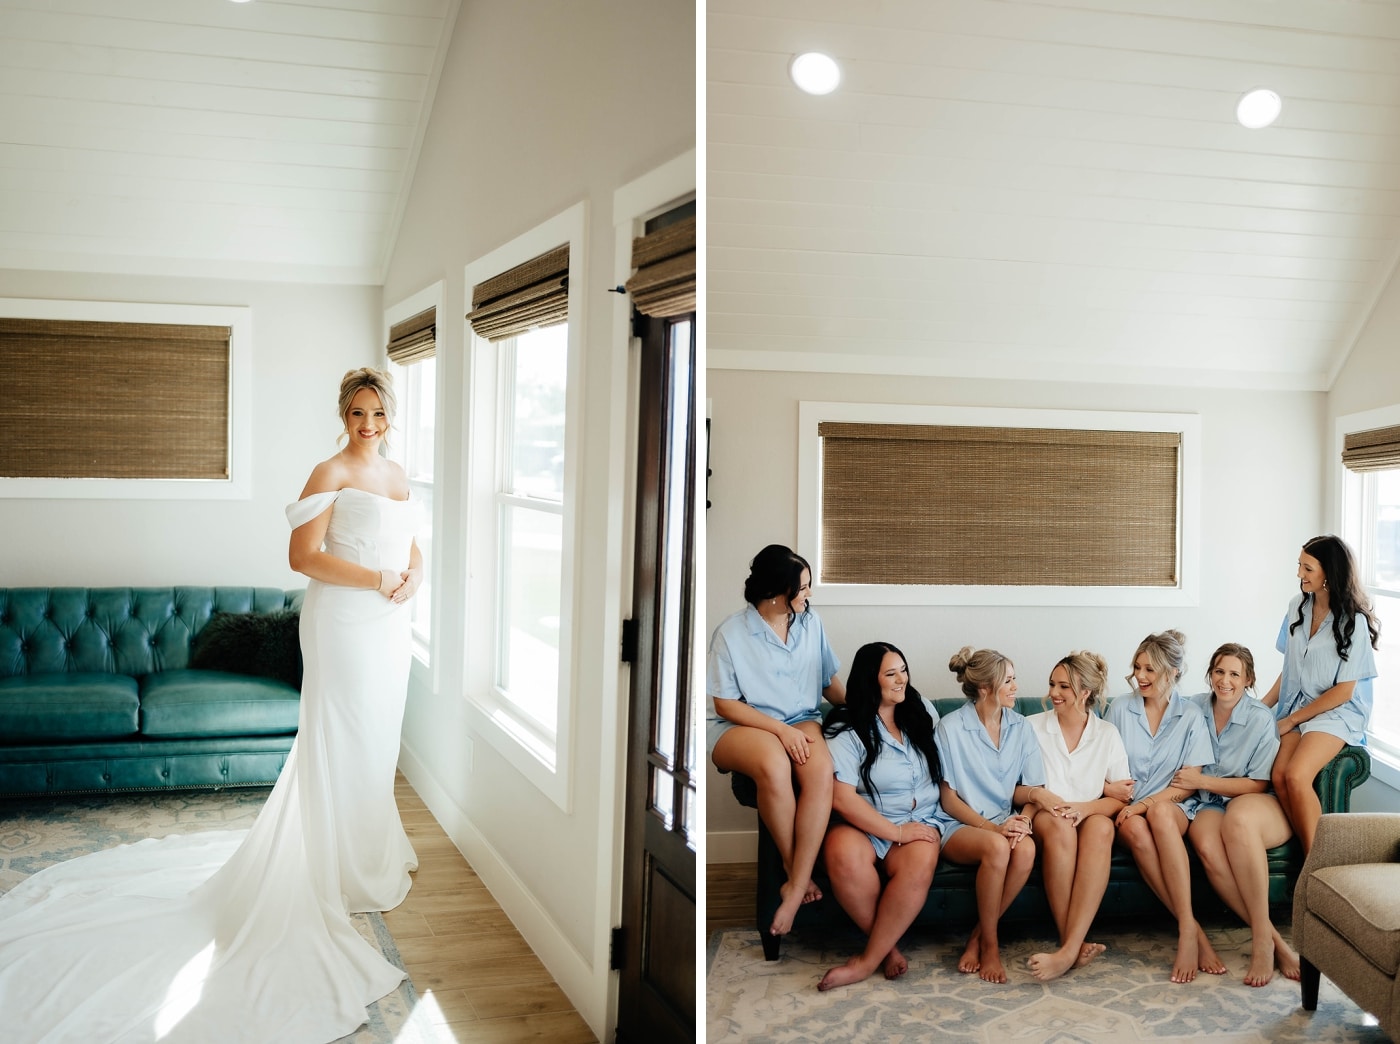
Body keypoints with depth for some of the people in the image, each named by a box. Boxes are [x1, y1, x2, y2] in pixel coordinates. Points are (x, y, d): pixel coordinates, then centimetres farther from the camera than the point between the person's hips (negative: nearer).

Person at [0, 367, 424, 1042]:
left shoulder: (396, 476, 13)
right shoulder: (331, 473, -10)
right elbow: (303, 554, -17)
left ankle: (374, 851, 32)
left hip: (388, 626, 8)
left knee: (377, 740, 16)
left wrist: (413, 577, -1)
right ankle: (344, 870, 10)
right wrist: (377, 579, -18)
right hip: (342, 622, -7)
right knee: (339, 741, 0)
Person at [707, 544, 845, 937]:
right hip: (741, 726, -3)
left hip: (800, 722, 4)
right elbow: (724, 704, -8)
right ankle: (796, 870, -17)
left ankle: (796, 888, -28)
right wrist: (780, 729, -18)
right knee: (774, 766, -39)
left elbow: (830, 683, 16)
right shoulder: (732, 633, -9)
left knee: (821, 770, -33)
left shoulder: (811, 623, 5)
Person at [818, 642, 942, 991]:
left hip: (919, 822, 3)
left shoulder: (922, 711, 9)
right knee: (843, 855, -38)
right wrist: (897, 832, -18)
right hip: (864, 825, -3)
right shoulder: (846, 730, -7)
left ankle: (869, 959, -18)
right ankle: (889, 945, -16)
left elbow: (946, 761, 22)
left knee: (920, 864, -33)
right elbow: (842, 796, -15)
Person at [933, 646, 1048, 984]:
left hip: (1004, 822, 4)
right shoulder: (951, 728, -7)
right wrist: (992, 827, -20)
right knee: (997, 847, -37)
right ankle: (990, 944, -17)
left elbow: (1028, 789, 6)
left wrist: (1028, 806, -18)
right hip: (959, 825, -4)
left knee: (1026, 848, -32)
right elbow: (949, 799, -7)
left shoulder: (1019, 727, 6)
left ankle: (979, 938, -15)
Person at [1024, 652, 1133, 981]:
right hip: (1044, 819, -1)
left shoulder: (1107, 734, 8)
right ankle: (1074, 944, -39)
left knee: (1101, 827, -36)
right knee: (1059, 826, -38)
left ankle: (1069, 950, -44)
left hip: (1090, 818, 1)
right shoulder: (1032, 727, 5)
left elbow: (1121, 799, 0)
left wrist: (1086, 807, -20)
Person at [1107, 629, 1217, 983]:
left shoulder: (1191, 716, 5)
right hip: (1127, 810, 1)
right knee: (1136, 829, -37)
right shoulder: (1120, 708, 9)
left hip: (1171, 809, -1)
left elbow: (1187, 784, -1)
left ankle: (1186, 932, -42)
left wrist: (1146, 803, -16)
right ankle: (1194, 932, -36)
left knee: (1159, 812, -39)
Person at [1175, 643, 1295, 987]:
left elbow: (1257, 784, -5)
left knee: (1238, 816, -40)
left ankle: (1261, 939, -35)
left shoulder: (1261, 719, -6)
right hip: (1208, 804, 2)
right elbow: (1184, 770, 14)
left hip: (1257, 805, -2)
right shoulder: (1195, 708, 4)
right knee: (1207, 845, -35)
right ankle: (1274, 940, -29)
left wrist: (1203, 781, -14)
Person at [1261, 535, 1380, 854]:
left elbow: (1343, 690, -10)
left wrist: (1291, 720, -9)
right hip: (1297, 706, 5)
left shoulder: (1353, 621, -11)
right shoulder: (1298, 606, 5)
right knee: (1279, 776, -23)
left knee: (1296, 775, -29)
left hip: (1337, 712, -5)